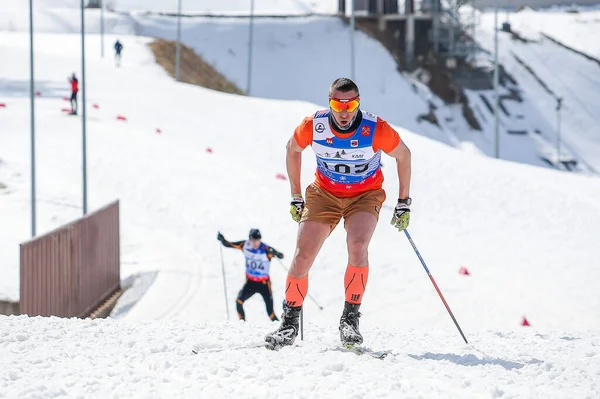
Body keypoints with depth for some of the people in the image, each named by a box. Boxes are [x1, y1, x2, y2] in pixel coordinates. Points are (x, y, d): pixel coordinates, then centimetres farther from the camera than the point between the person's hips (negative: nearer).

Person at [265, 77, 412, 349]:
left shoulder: (376, 130, -25)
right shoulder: (313, 126, -20)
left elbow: (403, 155, -5)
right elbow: (293, 149, 3)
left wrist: (404, 203, -2)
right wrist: (296, 198, 7)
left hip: (365, 195, -2)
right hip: (324, 194, 2)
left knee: (358, 245, -29)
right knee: (303, 256, -10)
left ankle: (350, 318, -16)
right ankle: (290, 323, 6)